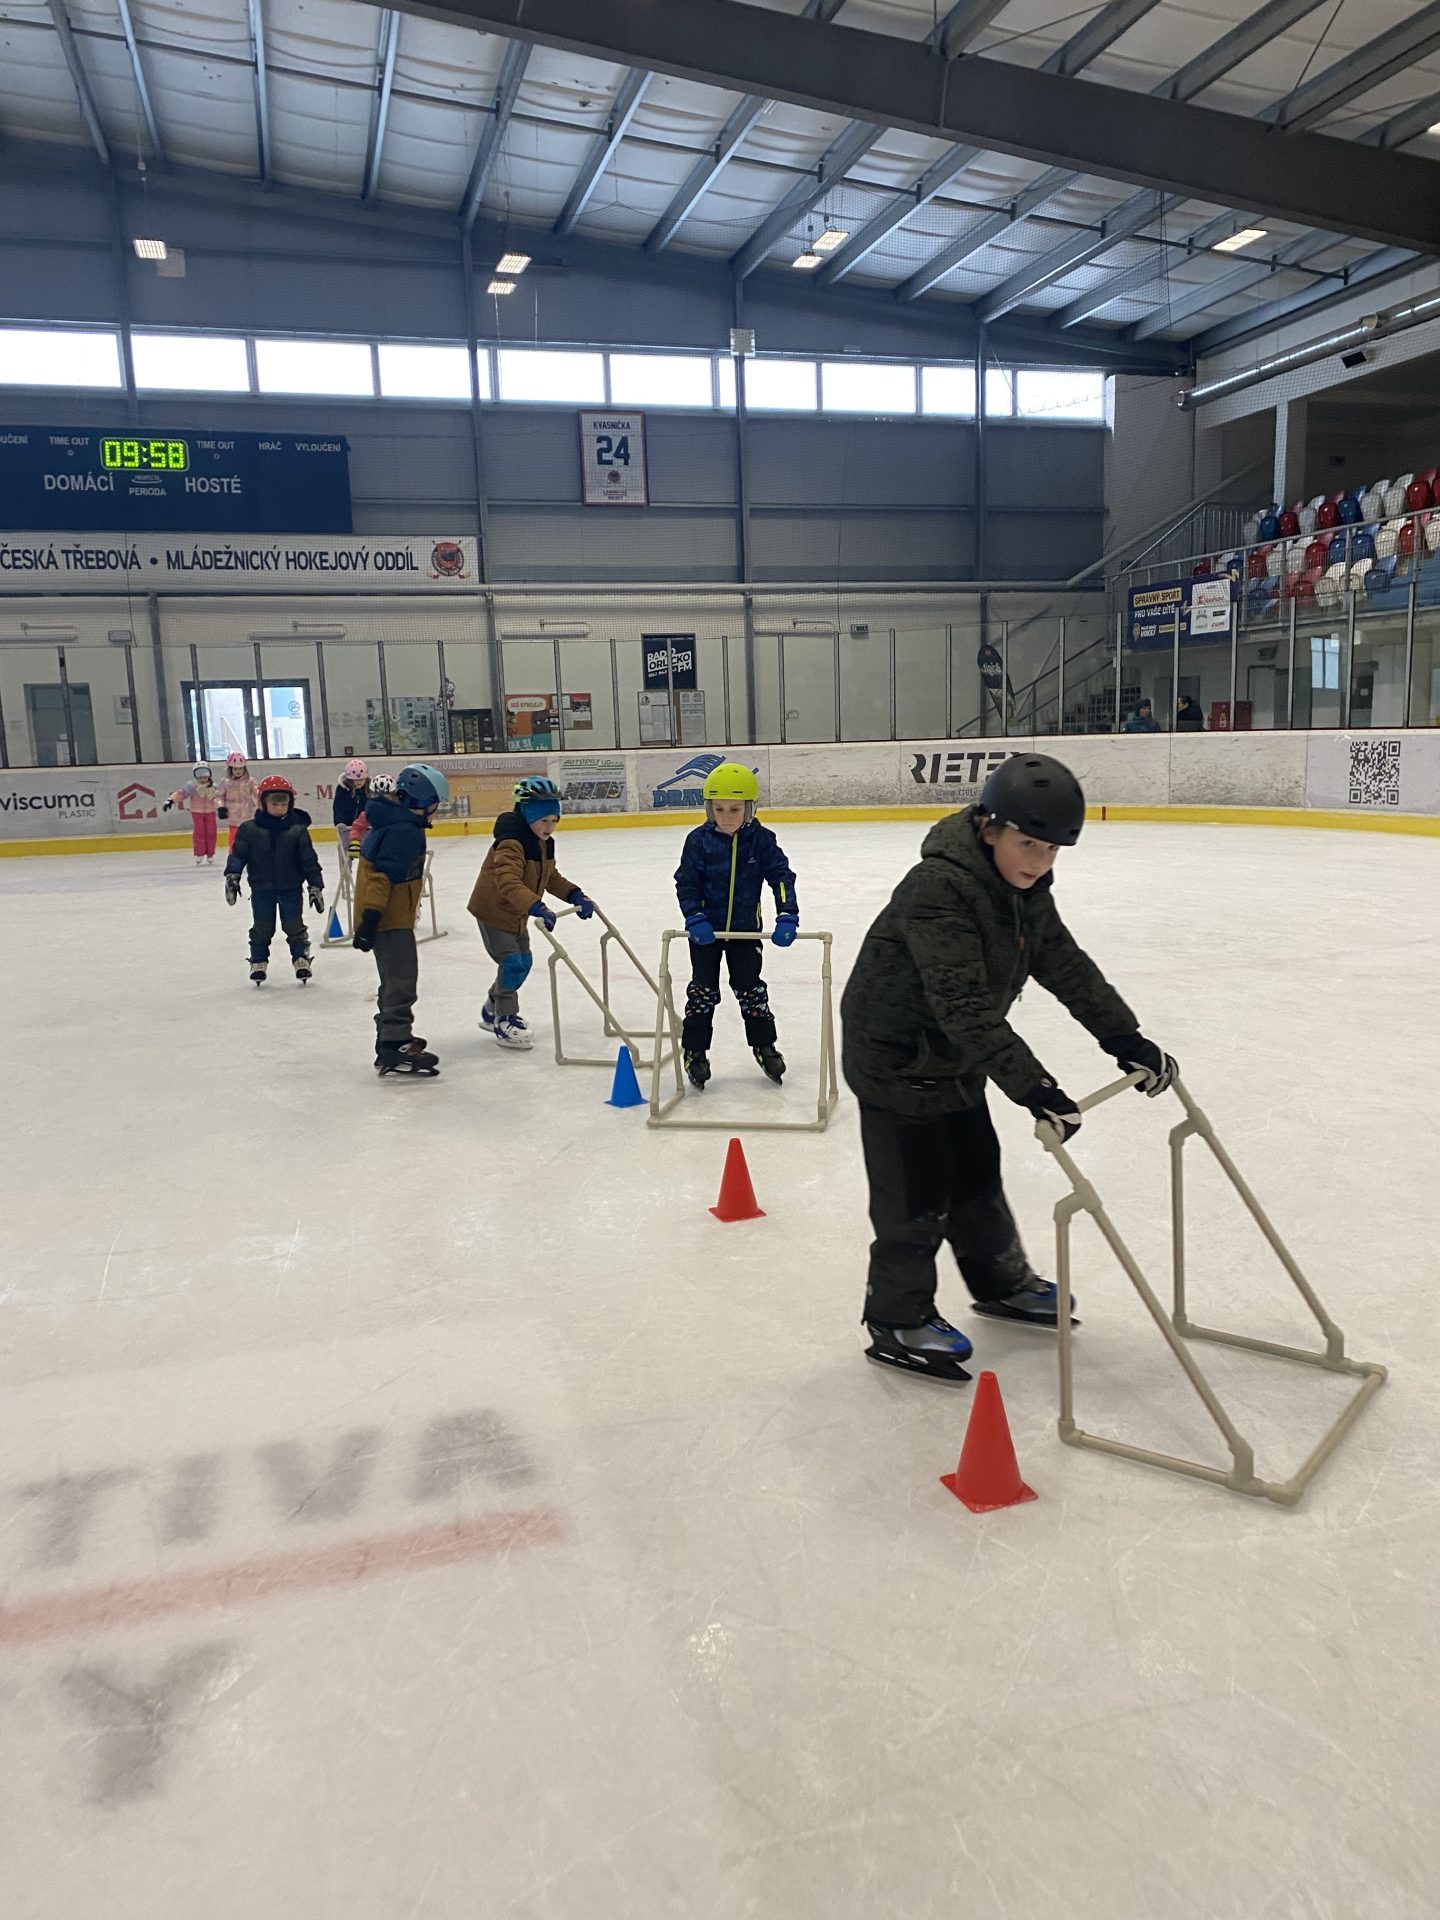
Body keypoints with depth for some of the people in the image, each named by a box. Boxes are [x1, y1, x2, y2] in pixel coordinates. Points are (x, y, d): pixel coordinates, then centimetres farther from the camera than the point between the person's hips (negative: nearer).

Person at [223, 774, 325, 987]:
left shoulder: (297, 829, -5)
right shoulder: (250, 829, -5)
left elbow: (309, 860, -3)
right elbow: (238, 853, -2)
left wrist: (315, 886, -4)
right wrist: (232, 876, -13)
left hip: (290, 888, -1)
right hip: (261, 889, 1)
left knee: (294, 926, 5)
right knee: (262, 928, 9)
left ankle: (301, 959, 20)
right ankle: (258, 962, 24)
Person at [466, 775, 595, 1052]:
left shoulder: (544, 843, 0)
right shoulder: (511, 842, -29)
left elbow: (551, 878, 11)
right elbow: (509, 882, -42)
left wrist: (575, 896, -5)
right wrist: (536, 907, -54)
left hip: (517, 914, 9)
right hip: (493, 910, -9)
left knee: (523, 963, 16)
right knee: (512, 964, -14)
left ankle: (491, 1012, 34)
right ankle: (505, 1021, 2)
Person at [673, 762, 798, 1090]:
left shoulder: (761, 839, -10)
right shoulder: (699, 840, -11)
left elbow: (781, 876, -11)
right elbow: (686, 883, -8)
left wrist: (787, 916, -23)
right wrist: (695, 918, -22)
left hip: (745, 927, 1)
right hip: (706, 929, 0)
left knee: (750, 987, 10)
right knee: (703, 990, 4)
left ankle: (764, 1045, 25)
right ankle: (694, 1052, 14)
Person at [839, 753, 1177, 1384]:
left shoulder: (1023, 886, -2)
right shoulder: (939, 888, -31)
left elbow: (1066, 965, 3)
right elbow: (967, 1008, -36)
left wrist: (1127, 1040, -1)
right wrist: (1034, 1088, -39)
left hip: (954, 1056, 9)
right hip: (893, 1055, -8)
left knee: (977, 1172, 20)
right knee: (917, 1194, -1)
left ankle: (1003, 1283, 40)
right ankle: (898, 1321, 16)